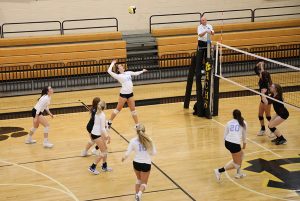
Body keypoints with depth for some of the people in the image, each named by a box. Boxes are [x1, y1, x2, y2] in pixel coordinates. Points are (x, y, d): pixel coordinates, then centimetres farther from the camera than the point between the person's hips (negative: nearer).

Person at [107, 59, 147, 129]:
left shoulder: (128, 73, 11)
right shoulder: (118, 76, -7)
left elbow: (136, 73, 28)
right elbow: (109, 71, -17)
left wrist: (142, 71, 36)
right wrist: (113, 63, -6)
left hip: (130, 94, 5)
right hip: (123, 94, -5)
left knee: (133, 109, 10)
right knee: (118, 109, 6)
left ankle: (137, 125, 17)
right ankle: (109, 122, 21)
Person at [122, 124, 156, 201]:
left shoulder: (133, 141, -11)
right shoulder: (149, 140, -11)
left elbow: (127, 153, -9)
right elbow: (154, 153, -6)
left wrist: (124, 158, 13)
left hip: (136, 163, 2)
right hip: (146, 164, -2)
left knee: (139, 179, 30)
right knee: (144, 183, 14)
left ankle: (137, 194, 31)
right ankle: (139, 193, -15)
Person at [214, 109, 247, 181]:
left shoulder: (229, 123, 14)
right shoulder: (243, 123, 10)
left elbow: (225, 135, 15)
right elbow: (244, 135, 19)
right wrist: (244, 143, 36)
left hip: (227, 142, 5)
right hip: (235, 144, -5)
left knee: (241, 154, 30)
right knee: (237, 164, 5)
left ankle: (239, 173, 33)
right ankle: (219, 171, -9)